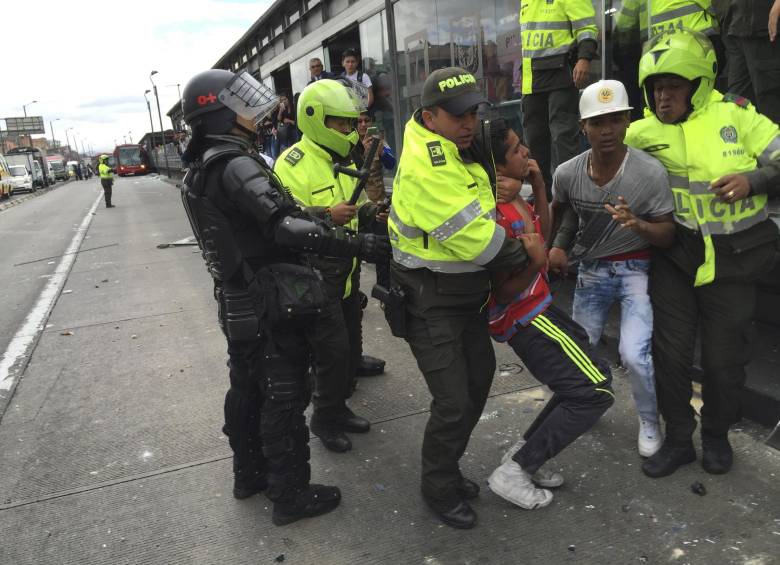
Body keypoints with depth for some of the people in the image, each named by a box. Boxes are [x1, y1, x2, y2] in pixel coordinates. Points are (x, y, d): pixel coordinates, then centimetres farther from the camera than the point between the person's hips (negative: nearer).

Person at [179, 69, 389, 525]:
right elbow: (286, 226, -32)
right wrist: (360, 243, -31)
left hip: (237, 304, 10)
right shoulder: (234, 163, -20)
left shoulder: (200, 169, 12)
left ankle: (250, 474, 38)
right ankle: (291, 495, 16)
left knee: (247, 391, 21)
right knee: (284, 399, 2)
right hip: (270, 305, -10)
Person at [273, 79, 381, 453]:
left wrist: (368, 212, 3)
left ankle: (338, 408, 32)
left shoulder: (344, 160, 12)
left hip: (347, 269, 9)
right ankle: (324, 419, 15)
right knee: (332, 349, -6)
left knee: (351, 345, 14)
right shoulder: (293, 164, -15)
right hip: (315, 273, -8)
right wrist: (327, 216, -32)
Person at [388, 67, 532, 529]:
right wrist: (520, 256, -11)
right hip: (430, 303, -10)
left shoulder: (462, 151, 6)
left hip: (466, 292, 10)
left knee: (479, 378, 19)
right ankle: (439, 488, 21)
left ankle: (447, 468, 39)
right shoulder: (427, 166, -25)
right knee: (453, 401, -6)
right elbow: (475, 238, -26)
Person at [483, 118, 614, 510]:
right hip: (524, 317, -10)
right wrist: (535, 263, -37)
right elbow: (505, 293, -21)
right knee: (595, 390, -8)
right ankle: (514, 471, -2)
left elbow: (545, 233, 17)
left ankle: (524, 452, 20)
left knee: (592, 375, 19)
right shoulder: (495, 217, -25)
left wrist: (539, 187, 6)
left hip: (539, 307, 10)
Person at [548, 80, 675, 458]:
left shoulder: (650, 172, -22)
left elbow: (667, 237, -16)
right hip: (590, 269, 4)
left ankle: (649, 421, 13)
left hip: (635, 270, -3)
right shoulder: (568, 173, -12)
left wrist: (637, 225, -36)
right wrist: (558, 246, -3)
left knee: (634, 354, -17)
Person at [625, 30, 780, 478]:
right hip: (675, 256, 1)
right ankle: (678, 440, 26)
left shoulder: (735, 114, -3)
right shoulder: (645, 132, -2)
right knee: (671, 352, 5)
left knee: (725, 359, 8)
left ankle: (717, 436, 34)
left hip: (732, 260, 0)